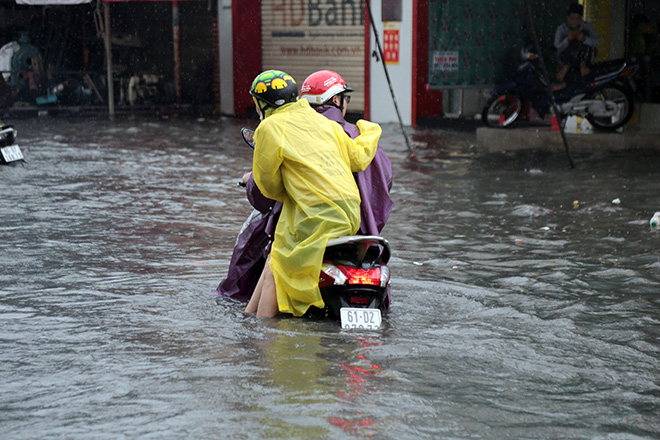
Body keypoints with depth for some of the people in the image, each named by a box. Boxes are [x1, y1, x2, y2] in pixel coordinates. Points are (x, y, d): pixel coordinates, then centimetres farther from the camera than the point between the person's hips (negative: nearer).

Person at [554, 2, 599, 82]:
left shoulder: (587, 26, -5)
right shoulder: (562, 28, -8)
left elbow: (597, 43, -15)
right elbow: (557, 48, -17)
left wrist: (585, 39, -36)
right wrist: (567, 40, -37)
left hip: (585, 59, 2)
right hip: (567, 58, -2)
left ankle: (583, 64, -25)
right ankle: (567, 67, -27)